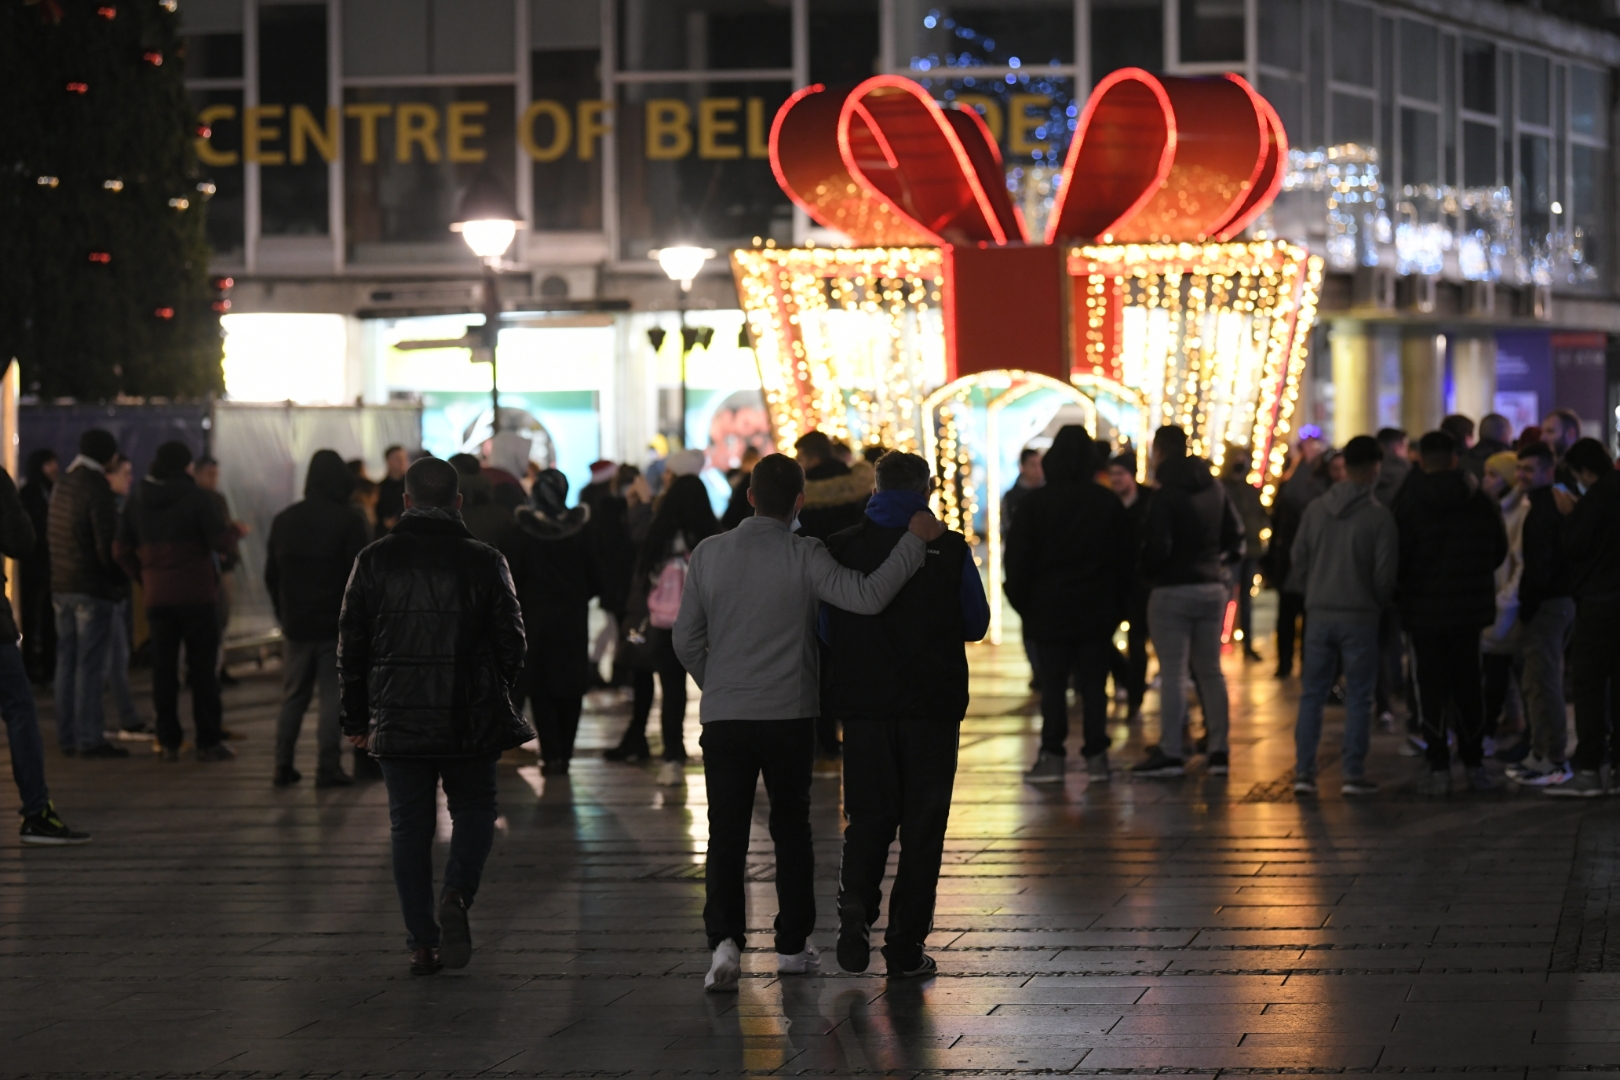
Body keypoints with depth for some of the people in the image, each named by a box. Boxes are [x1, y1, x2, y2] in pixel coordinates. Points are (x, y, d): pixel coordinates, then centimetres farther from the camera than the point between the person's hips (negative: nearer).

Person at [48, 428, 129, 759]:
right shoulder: (98, 491, -15)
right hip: (93, 589, -8)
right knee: (90, 665, -6)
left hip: (61, 586, 8)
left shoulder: (62, 486, 12)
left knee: (67, 661, 12)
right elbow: (107, 546, -18)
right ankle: (90, 738, -7)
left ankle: (67, 736, 15)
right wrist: (123, 579, -4)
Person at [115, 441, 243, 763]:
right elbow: (222, 543, -12)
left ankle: (168, 741, 7)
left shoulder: (138, 501, 7)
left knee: (163, 669, 8)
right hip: (197, 595, -4)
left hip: (157, 597, 4)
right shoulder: (195, 497, -10)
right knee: (203, 668, 1)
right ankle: (208, 742, 0)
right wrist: (235, 532, 9)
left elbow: (124, 550, 9)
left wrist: (144, 579, 15)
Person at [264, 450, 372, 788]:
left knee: (292, 698, 12)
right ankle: (328, 768, -6)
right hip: (337, 624, -4)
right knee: (333, 697, -1)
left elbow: (271, 576, 13)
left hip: (295, 624, 5)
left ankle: (283, 766, 8)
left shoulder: (283, 520, 9)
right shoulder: (349, 520, -9)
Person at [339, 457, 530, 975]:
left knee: (409, 826, 7)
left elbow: (351, 646, 3)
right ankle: (457, 893, -12)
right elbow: (510, 642, 1)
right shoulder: (485, 562, -2)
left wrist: (357, 718, 11)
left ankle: (421, 942, 4)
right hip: (471, 719, -1)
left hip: (398, 719, 1)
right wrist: (498, 707, 16)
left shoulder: (374, 561, 1)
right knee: (474, 809, 15)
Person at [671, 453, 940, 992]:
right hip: (790, 715, -1)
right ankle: (792, 944, 20)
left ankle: (725, 939, -17)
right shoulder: (804, 556, -9)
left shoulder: (709, 553, 0)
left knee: (726, 834, 1)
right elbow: (867, 596, -22)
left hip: (724, 718, 1)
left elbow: (687, 640, 5)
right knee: (792, 829, 15)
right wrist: (915, 540, -14)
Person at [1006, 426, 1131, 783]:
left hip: (1050, 610, -2)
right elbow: (1124, 557, 7)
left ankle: (1052, 756, -2)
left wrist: (1021, 601, 7)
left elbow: (1018, 557, -4)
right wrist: (1117, 606, 12)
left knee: (1052, 686, 1)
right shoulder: (1108, 503, 2)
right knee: (1094, 686, 5)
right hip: (1098, 612, 2)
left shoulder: (1035, 502, -6)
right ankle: (1096, 756, 4)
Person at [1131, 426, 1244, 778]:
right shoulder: (1214, 489, 7)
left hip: (1173, 590, -7)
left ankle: (1170, 752, -4)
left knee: (1173, 672, -4)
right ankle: (1218, 750, 11)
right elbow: (1235, 534, 11)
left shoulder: (1166, 496, -15)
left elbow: (1157, 548, -19)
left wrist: (1146, 572, -1)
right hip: (1213, 587, 7)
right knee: (1211, 671, 11)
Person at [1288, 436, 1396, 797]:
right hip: (1359, 616, -3)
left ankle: (1304, 773, 5)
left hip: (1319, 615, 3)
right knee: (1358, 698, 3)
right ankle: (1354, 774, 2)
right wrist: (1378, 603, 10)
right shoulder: (1378, 516, -10)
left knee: (1312, 696, 8)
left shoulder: (1315, 510, 2)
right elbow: (1385, 573, -8)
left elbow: (1298, 561, 6)